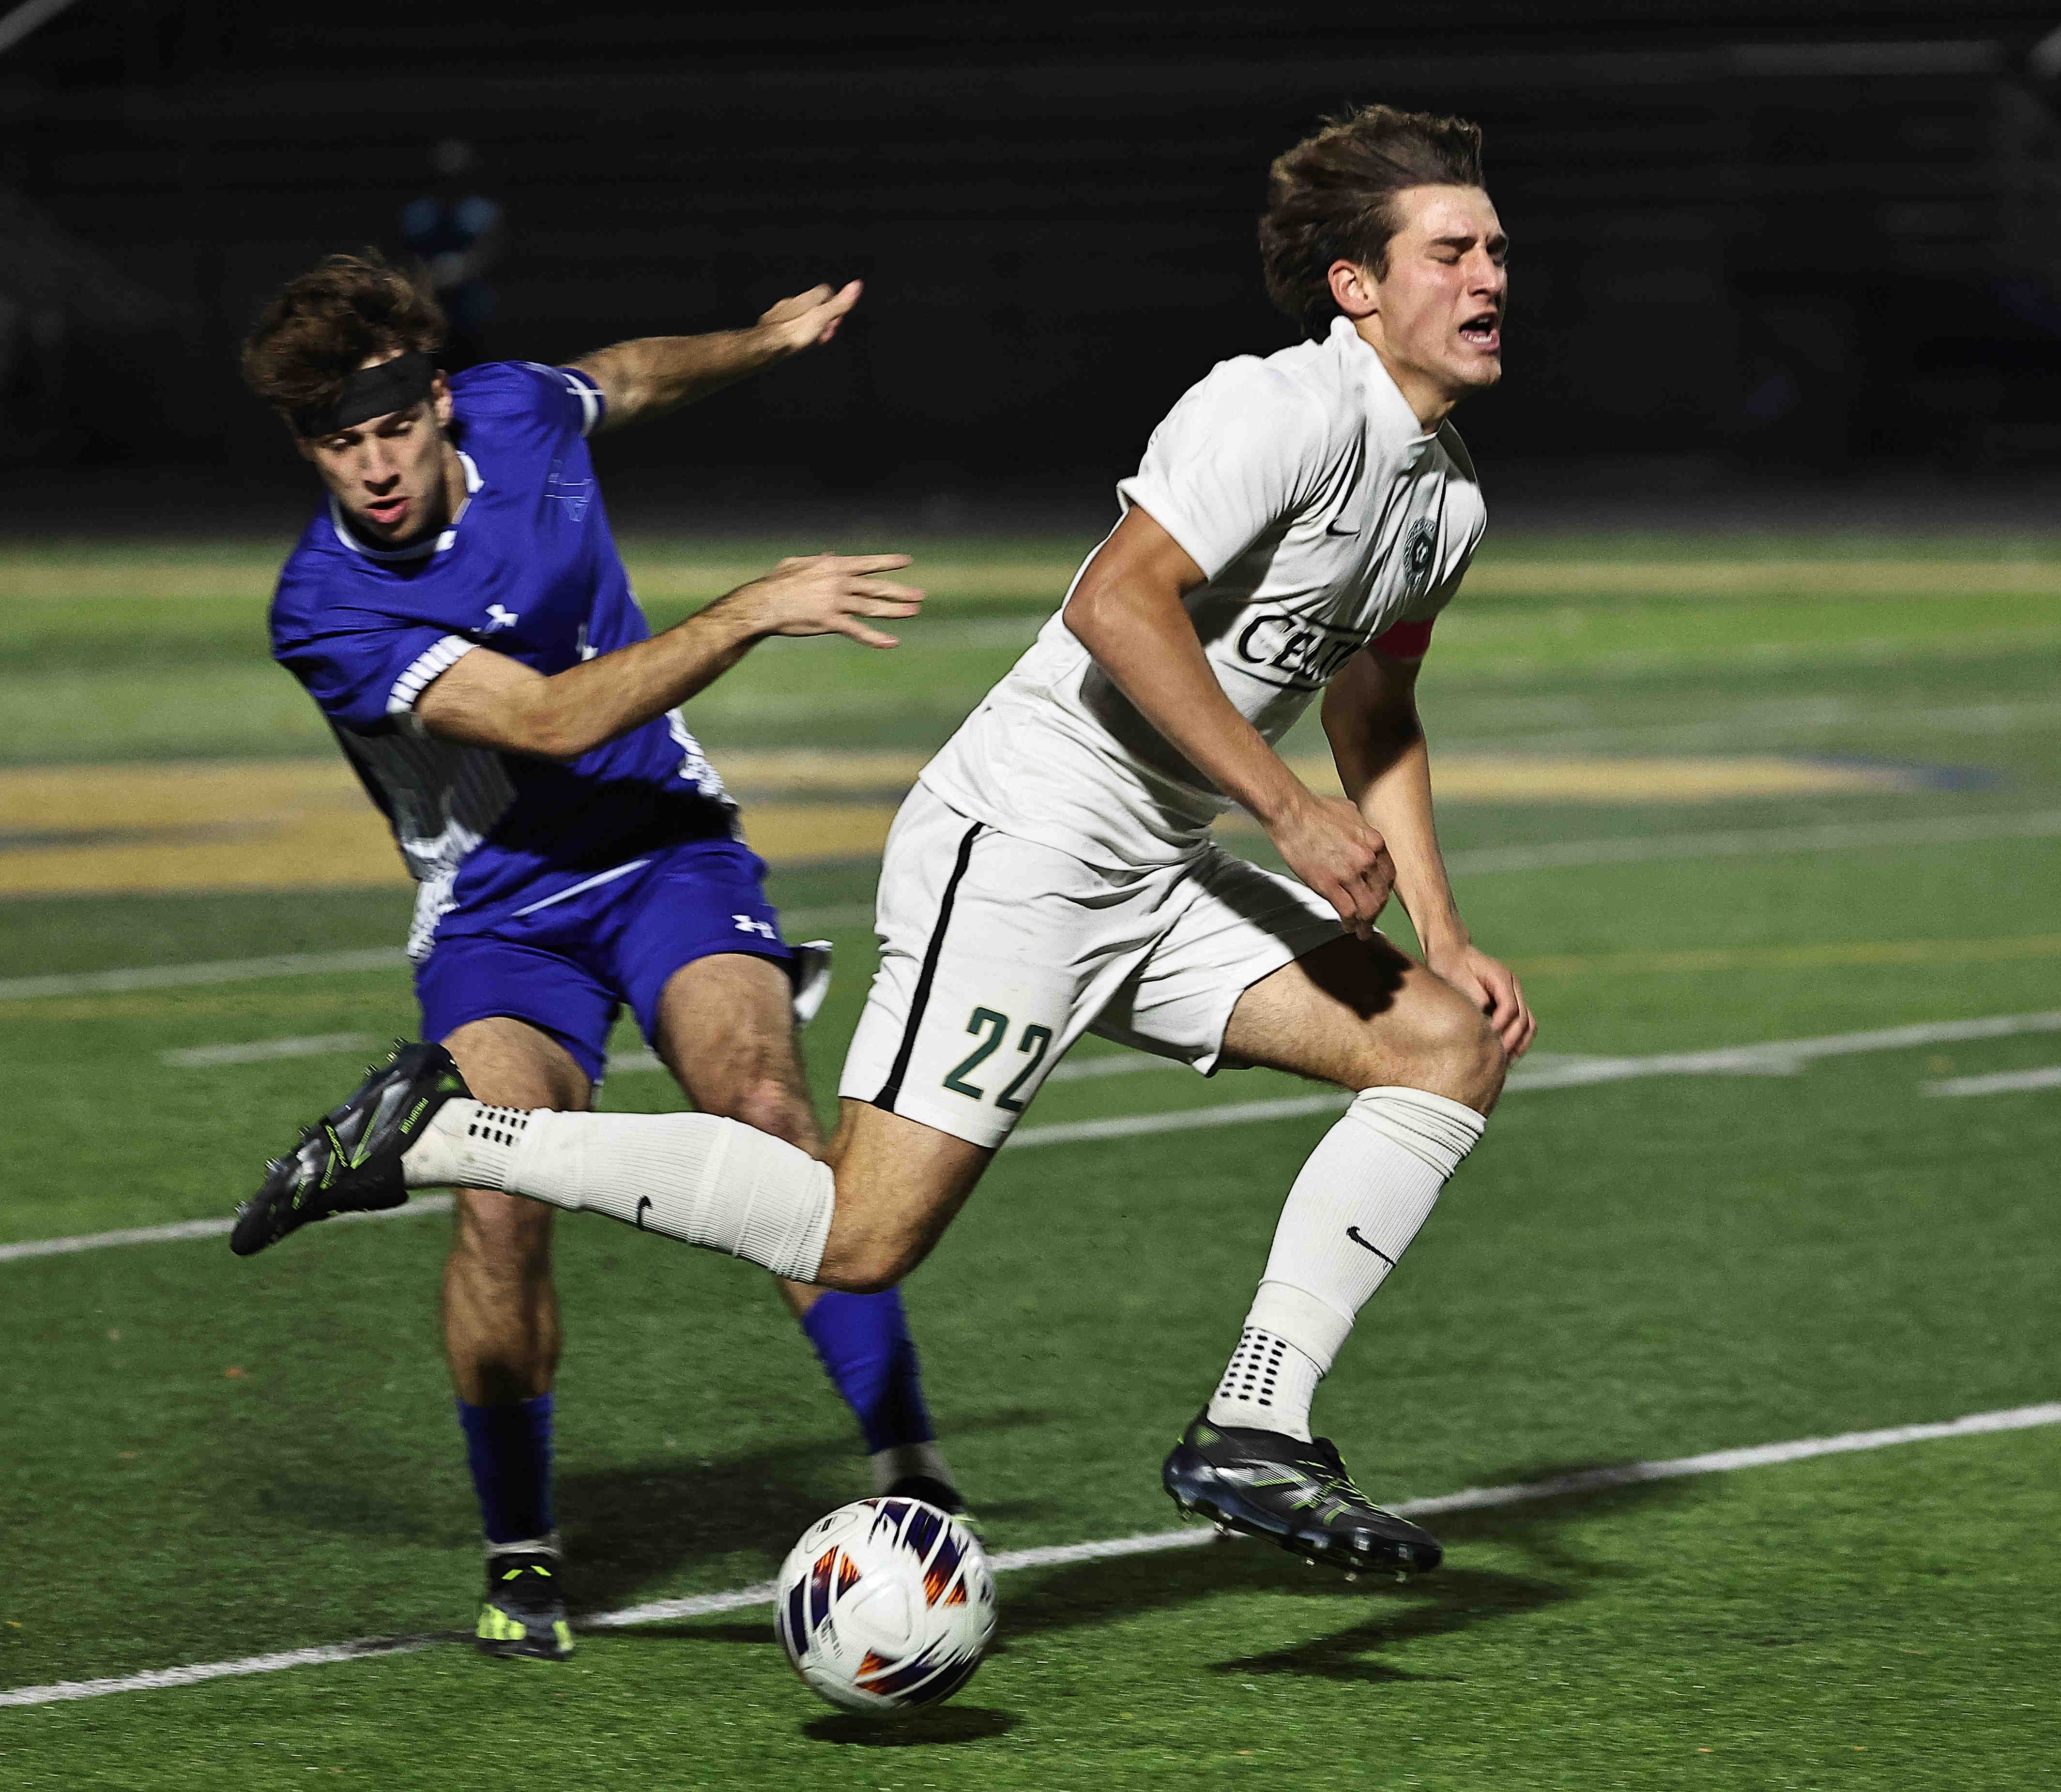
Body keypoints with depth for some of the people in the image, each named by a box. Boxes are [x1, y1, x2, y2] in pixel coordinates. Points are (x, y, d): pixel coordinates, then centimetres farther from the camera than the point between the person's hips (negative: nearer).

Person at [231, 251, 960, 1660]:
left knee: (762, 1105, -26)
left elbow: (628, 379, 24)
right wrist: (756, 612, -28)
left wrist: (759, 343, 27)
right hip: (495, 917, -2)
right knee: (503, 1201, -24)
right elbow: (549, 720, -26)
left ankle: (909, 1465, -25)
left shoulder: (519, 413, -4)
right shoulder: (325, 612, -19)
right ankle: (521, 1555, -3)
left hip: (669, 855, 2)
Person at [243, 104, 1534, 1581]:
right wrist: (1290, 810, -21)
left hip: (1151, 883, 9)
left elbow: (1376, 712, 29)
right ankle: (440, 1139, -6)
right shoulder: (1294, 411, -15)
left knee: (1454, 1040, 0)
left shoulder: (1447, 490, 15)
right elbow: (1116, 604, -25)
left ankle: (1252, 1432, -2)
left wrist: (1443, 936, 19)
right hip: (1019, 846, -9)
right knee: (859, 1239, -16)